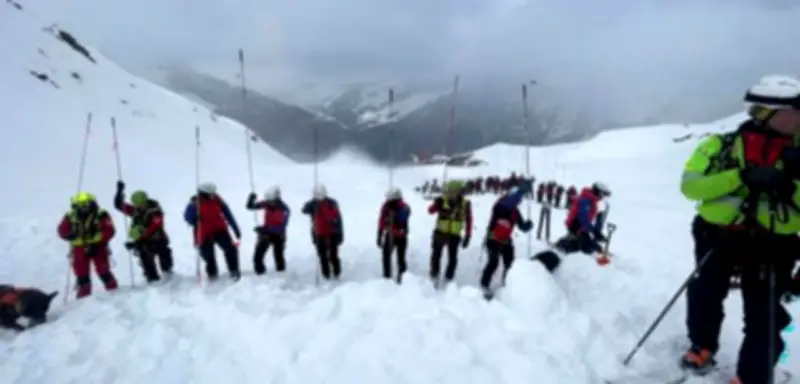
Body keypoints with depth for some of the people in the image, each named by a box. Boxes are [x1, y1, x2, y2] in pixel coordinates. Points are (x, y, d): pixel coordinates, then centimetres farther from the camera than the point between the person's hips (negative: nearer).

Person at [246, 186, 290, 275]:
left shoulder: (284, 209, -25)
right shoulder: (267, 203, -12)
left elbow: (281, 227, -30)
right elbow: (250, 206, -4)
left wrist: (265, 229, -36)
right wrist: (251, 199, -27)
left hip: (278, 236, -3)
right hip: (266, 233, 4)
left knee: (279, 258, 8)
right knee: (257, 256, 1)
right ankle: (260, 273, 21)